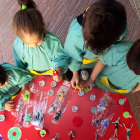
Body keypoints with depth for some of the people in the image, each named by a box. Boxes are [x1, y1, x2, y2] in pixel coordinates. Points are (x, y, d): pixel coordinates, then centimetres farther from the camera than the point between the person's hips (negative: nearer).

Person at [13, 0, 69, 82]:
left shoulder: (53, 41, -32)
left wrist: (59, 70, -38)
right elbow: (20, 65, -4)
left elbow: (61, 58, -17)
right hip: (34, 76, 0)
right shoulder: (18, 45, -22)